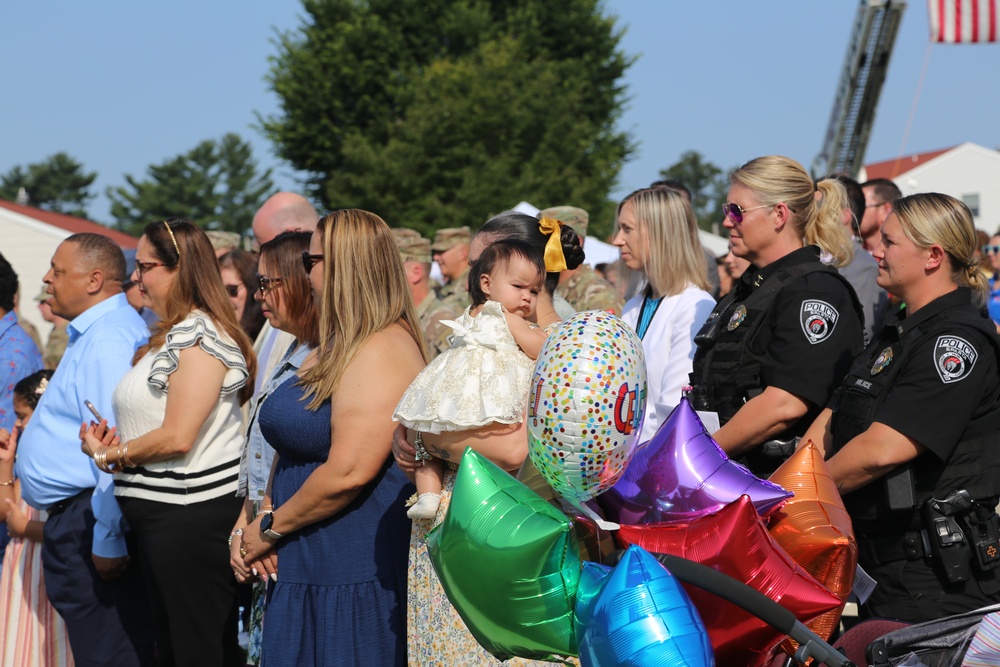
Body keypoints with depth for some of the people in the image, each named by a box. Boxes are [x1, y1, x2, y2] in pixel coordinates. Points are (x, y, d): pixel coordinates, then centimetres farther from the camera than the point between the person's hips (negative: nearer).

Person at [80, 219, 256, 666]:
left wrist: (110, 455, -9)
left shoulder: (200, 337, -16)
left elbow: (178, 437, -22)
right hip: (159, 513, 10)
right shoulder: (168, 335, 16)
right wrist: (109, 441, 4)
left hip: (191, 513, -10)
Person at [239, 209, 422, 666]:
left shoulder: (382, 350, -17)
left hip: (357, 577, -9)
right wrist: (266, 524, 3)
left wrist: (272, 528, -11)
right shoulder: (330, 349, 17)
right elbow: (293, 448, 20)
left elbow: (349, 472, -24)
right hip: (306, 568, 9)